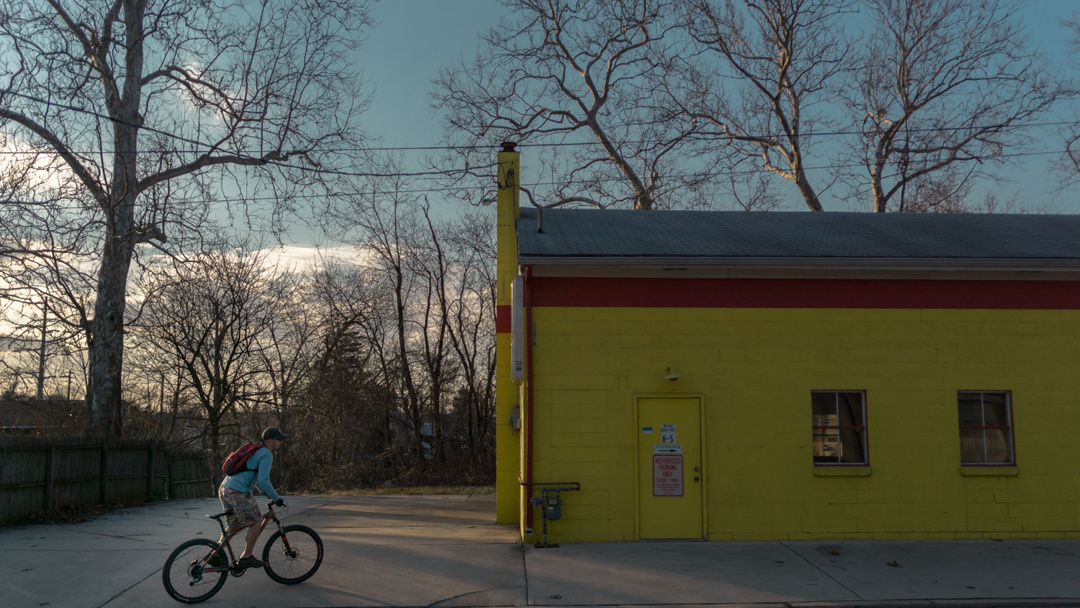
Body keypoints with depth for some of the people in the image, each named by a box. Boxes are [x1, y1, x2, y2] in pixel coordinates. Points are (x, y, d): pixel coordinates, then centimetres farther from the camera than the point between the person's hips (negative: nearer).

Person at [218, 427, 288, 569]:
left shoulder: (255, 450, 21)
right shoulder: (266, 454, -10)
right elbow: (263, 481, -18)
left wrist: (265, 491, 36)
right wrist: (276, 498, -8)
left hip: (224, 489, 10)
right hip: (238, 493, -10)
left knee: (235, 524, 21)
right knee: (256, 522, 1)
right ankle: (247, 557, 6)